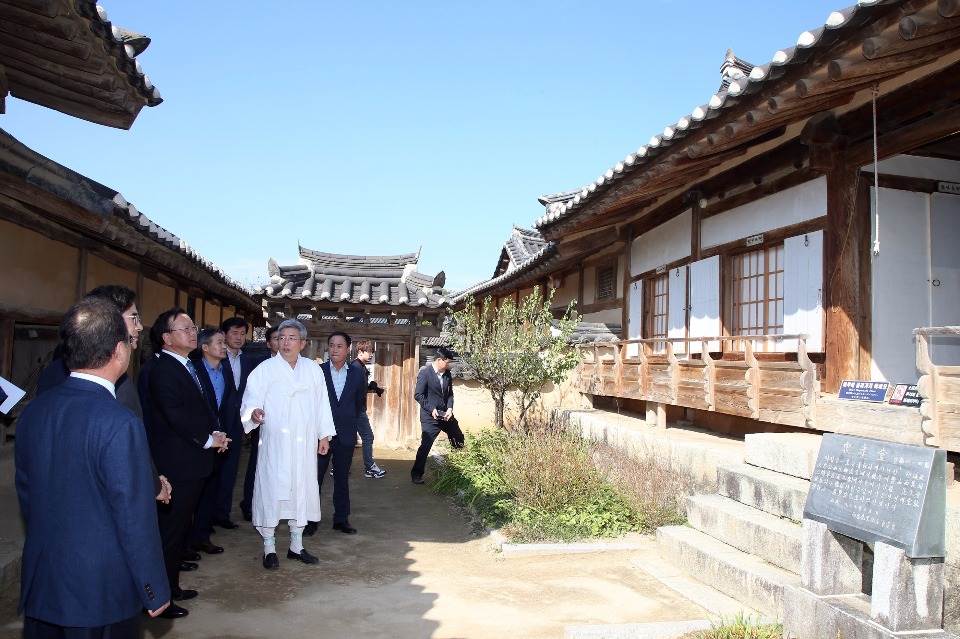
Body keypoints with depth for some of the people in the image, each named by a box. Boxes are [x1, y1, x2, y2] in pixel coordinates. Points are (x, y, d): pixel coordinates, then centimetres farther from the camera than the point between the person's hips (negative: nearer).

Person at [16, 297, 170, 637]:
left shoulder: (33, 411, -2)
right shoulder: (120, 425, -24)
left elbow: (25, 493, 10)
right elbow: (135, 519, -20)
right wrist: (155, 591, -8)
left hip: (39, 584, 6)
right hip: (100, 595, -6)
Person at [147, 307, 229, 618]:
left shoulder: (190, 367, 14)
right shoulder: (163, 370, -16)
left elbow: (203, 406, 17)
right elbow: (176, 416, -23)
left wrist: (215, 433, 1)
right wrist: (208, 440, -15)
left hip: (193, 463, 10)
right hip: (177, 465, -10)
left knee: (180, 527, 18)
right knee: (169, 530, 0)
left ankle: (172, 586, 30)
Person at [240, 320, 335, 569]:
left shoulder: (313, 369, 7)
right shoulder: (265, 369, -4)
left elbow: (321, 403, 11)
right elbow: (250, 401, -10)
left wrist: (324, 435, 10)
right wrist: (254, 413, -32)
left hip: (305, 445, 4)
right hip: (274, 444, -4)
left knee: (302, 492, 10)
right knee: (272, 492, 0)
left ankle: (296, 546, 24)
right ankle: (269, 548, 13)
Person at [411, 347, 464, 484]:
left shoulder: (447, 373, 3)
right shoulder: (425, 372, -15)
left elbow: (450, 393, 10)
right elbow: (418, 395, -17)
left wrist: (450, 408, -7)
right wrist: (431, 409, -22)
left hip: (445, 414, 7)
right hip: (430, 416, -7)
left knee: (459, 439, 18)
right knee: (426, 445, -8)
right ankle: (416, 474, 6)